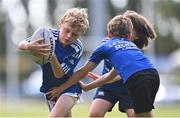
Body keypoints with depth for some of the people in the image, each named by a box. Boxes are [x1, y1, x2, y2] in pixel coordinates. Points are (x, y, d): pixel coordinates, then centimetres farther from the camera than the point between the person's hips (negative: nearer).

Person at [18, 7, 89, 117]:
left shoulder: (77, 48, -22)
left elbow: (59, 74, -25)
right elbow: (21, 44, -18)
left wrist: (52, 55, -41)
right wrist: (29, 46, -42)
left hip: (69, 87, -4)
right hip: (50, 88, 4)